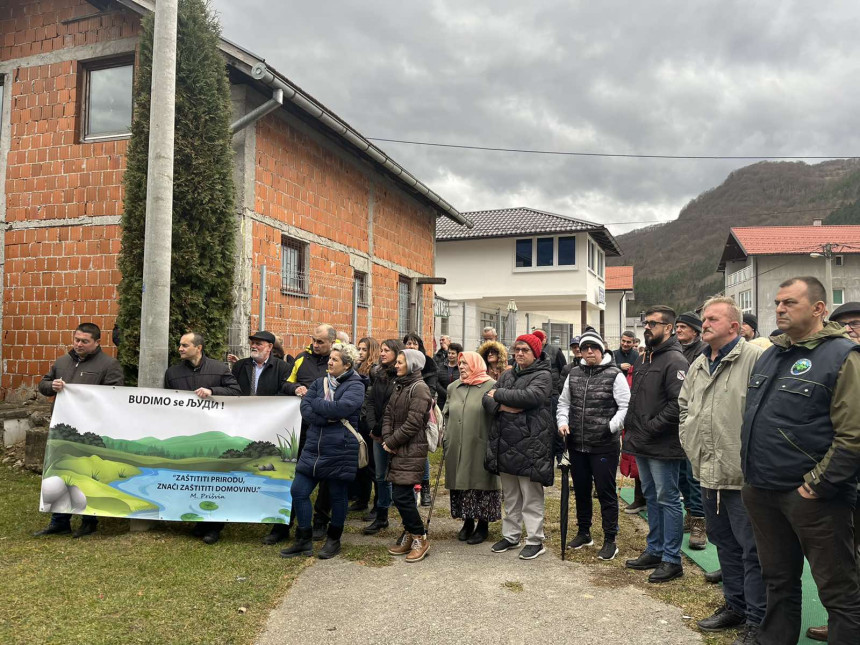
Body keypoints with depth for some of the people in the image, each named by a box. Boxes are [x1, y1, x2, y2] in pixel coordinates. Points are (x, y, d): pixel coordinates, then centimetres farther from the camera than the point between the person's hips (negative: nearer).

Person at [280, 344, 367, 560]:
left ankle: (334, 540, 28)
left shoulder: (355, 386, -7)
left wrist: (316, 403, -10)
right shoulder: (320, 383, 10)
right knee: (298, 491, 5)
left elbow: (341, 407, -24)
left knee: (338, 496, 9)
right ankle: (304, 541, 20)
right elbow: (305, 410, -2)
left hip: (340, 450, -6)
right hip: (314, 448, 6)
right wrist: (330, 417, -17)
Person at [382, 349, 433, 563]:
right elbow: (388, 414, 11)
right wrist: (387, 439, -4)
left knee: (401, 495, -9)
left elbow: (413, 423, -18)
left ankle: (420, 538, 7)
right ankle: (410, 536, 25)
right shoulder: (399, 386, 14)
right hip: (397, 449, 8)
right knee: (402, 495, 12)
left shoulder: (419, 388, -13)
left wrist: (391, 442, -11)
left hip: (412, 450, -8)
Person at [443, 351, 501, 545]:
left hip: (480, 448, -5)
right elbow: (446, 414, 21)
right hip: (457, 449, 5)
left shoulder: (491, 386, -5)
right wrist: (447, 437, 13)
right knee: (461, 483, 11)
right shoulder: (453, 388, 13)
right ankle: (468, 522, 26)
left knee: (481, 483, 2)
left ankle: (483, 525, 17)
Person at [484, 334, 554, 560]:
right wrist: (502, 406, -13)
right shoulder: (508, 375, 15)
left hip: (529, 443, -7)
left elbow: (531, 396, -24)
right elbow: (487, 399, 9)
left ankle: (535, 540, 12)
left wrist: (499, 395, -14)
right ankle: (510, 535, 29)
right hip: (504, 442, 7)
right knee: (510, 495, 17)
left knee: (531, 495, 1)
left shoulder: (543, 376, -6)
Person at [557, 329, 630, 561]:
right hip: (576, 445, 5)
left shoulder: (614, 375, -7)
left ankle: (610, 540, 16)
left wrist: (611, 427, -20)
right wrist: (562, 422, 0)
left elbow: (626, 406, -10)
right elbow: (563, 402, 16)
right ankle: (583, 532, 35)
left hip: (604, 446, -5)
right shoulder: (574, 374, 9)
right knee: (581, 489, 17)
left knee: (606, 492, 3)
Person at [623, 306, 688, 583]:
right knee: (651, 498, 17)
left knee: (667, 500, 1)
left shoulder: (674, 361, -14)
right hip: (642, 445, 9)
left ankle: (672, 560, 12)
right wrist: (631, 426, 9)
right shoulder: (647, 359, 15)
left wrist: (650, 428, -20)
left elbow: (678, 404, -23)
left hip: (663, 446, -9)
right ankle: (654, 551, 29)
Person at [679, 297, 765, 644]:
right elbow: (683, 404, 25)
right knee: (724, 543, 20)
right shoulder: (698, 365, 12)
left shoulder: (755, 359, -14)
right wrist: (689, 440, 16)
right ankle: (734, 605, 36)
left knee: (752, 549, 2)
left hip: (743, 474, -8)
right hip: (708, 472, 8)